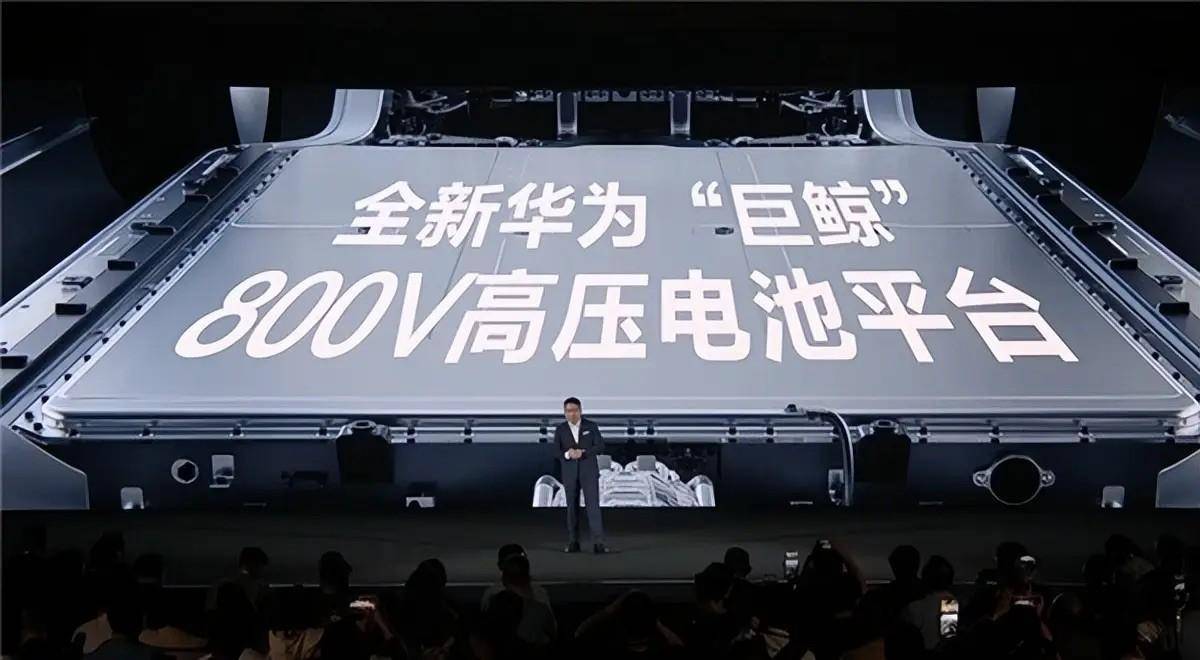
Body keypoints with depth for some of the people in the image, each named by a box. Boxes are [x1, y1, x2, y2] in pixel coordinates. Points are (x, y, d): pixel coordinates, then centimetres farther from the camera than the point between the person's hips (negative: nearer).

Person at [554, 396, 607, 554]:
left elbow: (600, 447, -6)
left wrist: (582, 452, -20)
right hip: (569, 473, 2)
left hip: (589, 471, -2)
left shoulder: (591, 426, -1)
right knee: (572, 507, 6)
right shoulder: (560, 430, 3)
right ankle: (573, 542, 15)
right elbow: (556, 452, -1)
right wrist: (567, 454, -23)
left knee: (593, 505, -10)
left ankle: (598, 543, -14)